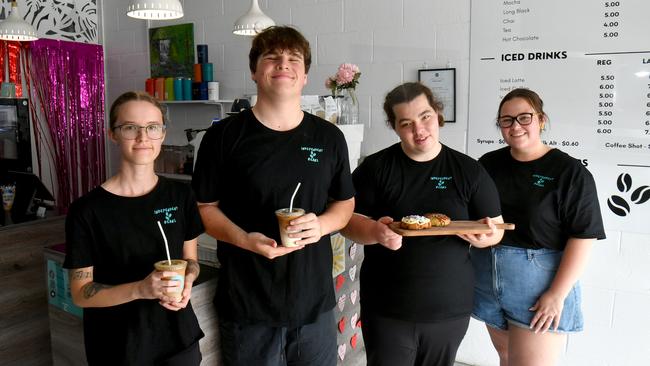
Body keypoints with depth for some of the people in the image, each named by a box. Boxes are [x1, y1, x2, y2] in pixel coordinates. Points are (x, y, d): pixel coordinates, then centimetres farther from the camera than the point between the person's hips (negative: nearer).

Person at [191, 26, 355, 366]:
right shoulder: (224, 136, -4)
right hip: (246, 305, -2)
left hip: (315, 302, 3)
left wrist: (322, 224, -11)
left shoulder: (329, 137, 3)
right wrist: (244, 239, -19)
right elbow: (205, 207, -1)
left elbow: (345, 202, 11)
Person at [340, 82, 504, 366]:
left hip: (450, 309, 2)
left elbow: (496, 227, 6)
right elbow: (348, 219, -4)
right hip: (386, 309, -1)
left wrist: (486, 235, -17)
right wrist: (375, 232, -25)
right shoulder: (375, 167, -4)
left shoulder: (469, 171, 0)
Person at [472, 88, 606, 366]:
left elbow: (582, 237, -13)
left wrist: (557, 294, -16)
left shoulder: (570, 172, -9)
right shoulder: (488, 164, 5)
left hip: (539, 286, -4)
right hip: (487, 280, 5)